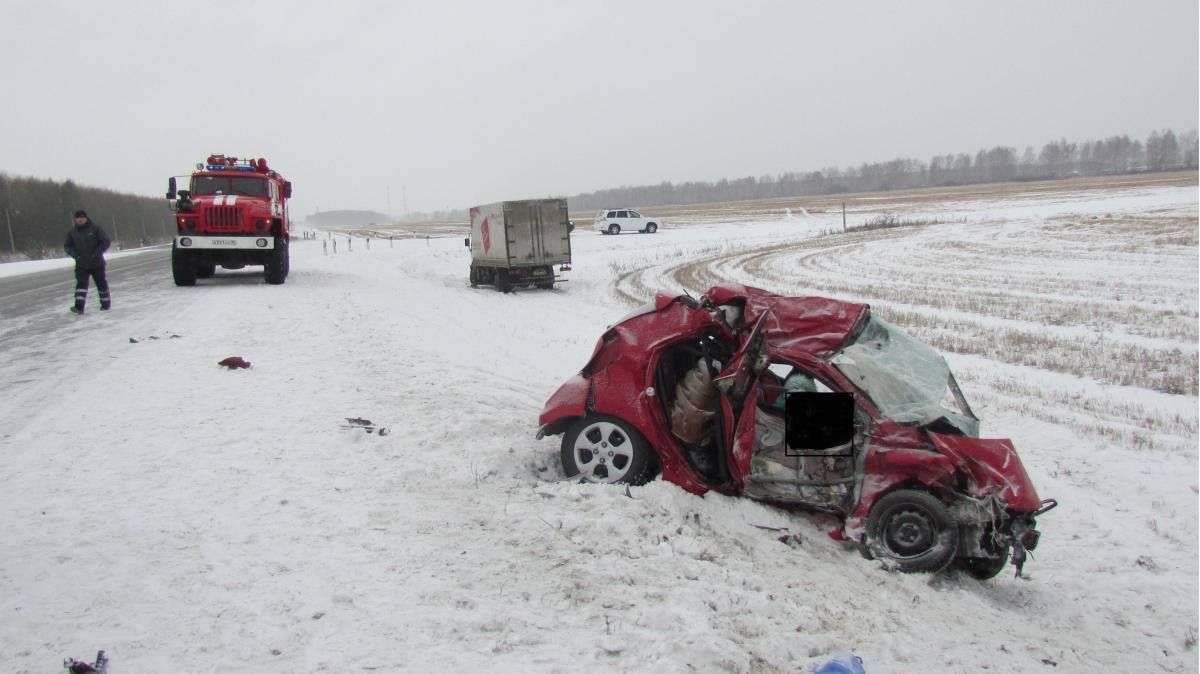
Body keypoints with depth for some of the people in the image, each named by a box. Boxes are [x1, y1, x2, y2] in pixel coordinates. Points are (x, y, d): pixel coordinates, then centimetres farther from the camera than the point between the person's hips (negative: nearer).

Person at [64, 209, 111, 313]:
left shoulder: (95, 228, -7)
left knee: (101, 283, 9)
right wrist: (74, 254, -7)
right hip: (81, 264, 2)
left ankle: (106, 303, 25)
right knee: (81, 283, -11)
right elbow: (67, 246, 12)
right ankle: (79, 306, -19)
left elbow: (105, 241, -9)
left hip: (97, 263, -2)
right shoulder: (72, 232, 3)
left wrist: (97, 253, -19)